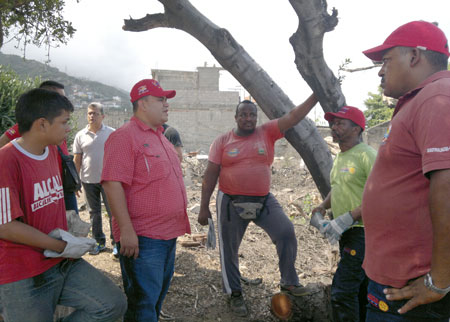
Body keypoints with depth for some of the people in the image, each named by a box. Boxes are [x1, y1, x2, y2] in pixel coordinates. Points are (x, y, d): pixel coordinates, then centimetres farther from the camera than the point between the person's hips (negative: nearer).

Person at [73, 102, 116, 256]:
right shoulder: (80, 135, 5)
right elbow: (76, 160, 8)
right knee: (94, 213, 12)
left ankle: (116, 243, 11)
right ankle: (99, 242, 25)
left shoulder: (112, 133, -1)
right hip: (88, 180, 3)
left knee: (113, 211, 0)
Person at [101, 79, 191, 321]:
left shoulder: (160, 137, 15)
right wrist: (126, 229, -25)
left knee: (158, 295, 22)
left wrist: (177, 224, 23)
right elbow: (112, 184, -22)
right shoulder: (124, 136, -14)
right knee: (143, 302, 0)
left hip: (168, 234, 9)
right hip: (141, 238, -9)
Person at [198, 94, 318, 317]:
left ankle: (289, 282, 13)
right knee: (229, 250, 8)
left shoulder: (267, 132, 1)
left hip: (264, 200, 2)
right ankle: (234, 294, 29)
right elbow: (210, 175, -2)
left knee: (286, 232, -9)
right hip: (231, 202, -1)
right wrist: (204, 207, -4)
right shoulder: (222, 141, -2)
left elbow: (293, 117, -8)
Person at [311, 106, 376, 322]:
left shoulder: (367, 155, -15)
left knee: (342, 291, -11)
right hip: (346, 232, 9)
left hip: (362, 231, -9)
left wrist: (348, 218, -26)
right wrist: (323, 206, 10)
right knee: (359, 287, 20)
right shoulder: (339, 158, 14)